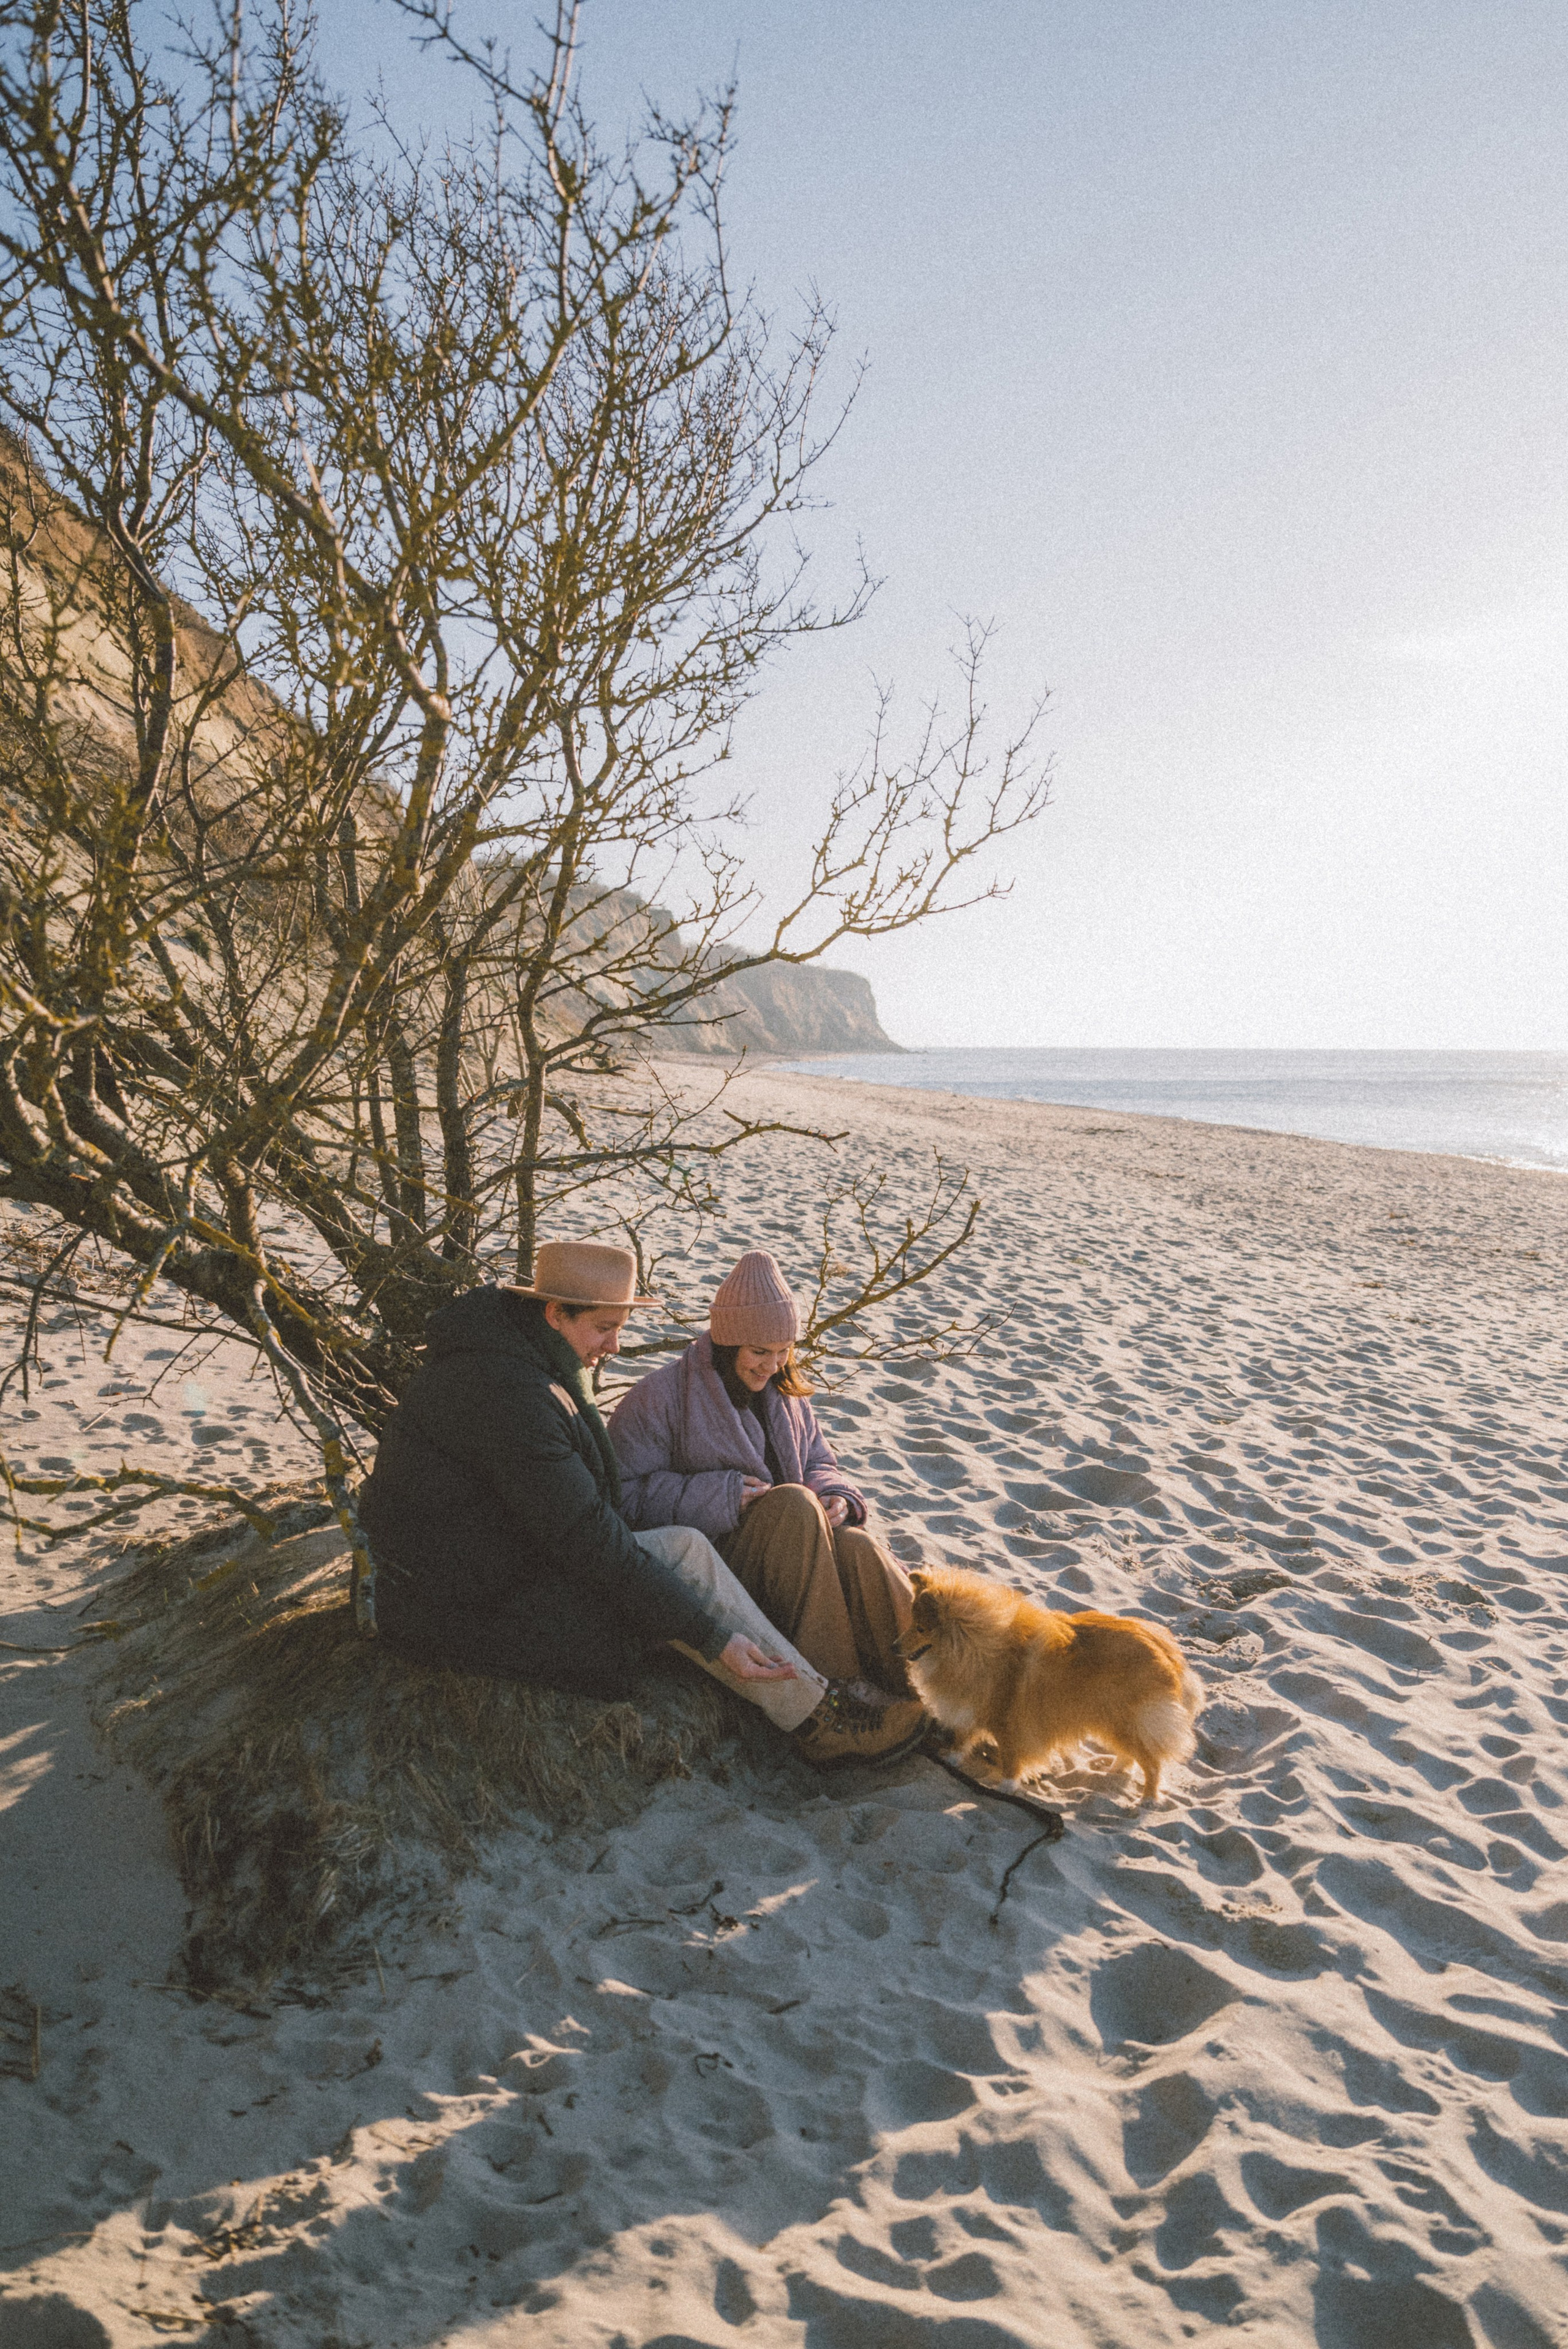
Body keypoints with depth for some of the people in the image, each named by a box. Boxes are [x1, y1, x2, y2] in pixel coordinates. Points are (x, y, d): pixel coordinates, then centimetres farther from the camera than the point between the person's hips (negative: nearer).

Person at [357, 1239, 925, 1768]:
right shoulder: (506, 1390, -25)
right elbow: (586, 1539, -26)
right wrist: (713, 1636, -22)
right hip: (461, 1607, -10)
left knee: (681, 1548, -2)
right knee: (683, 1553, -15)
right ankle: (815, 1715, -5)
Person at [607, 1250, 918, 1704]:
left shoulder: (783, 1392, 14)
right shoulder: (660, 1396, -6)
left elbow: (819, 1462, 22)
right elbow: (625, 1492, -12)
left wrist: (835, 1496, -3)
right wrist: (719, 1496, -19)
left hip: (790, 1554, 5)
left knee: (859, 1548, -28)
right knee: (794, 1502, -33)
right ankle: (831, 1689, -30)